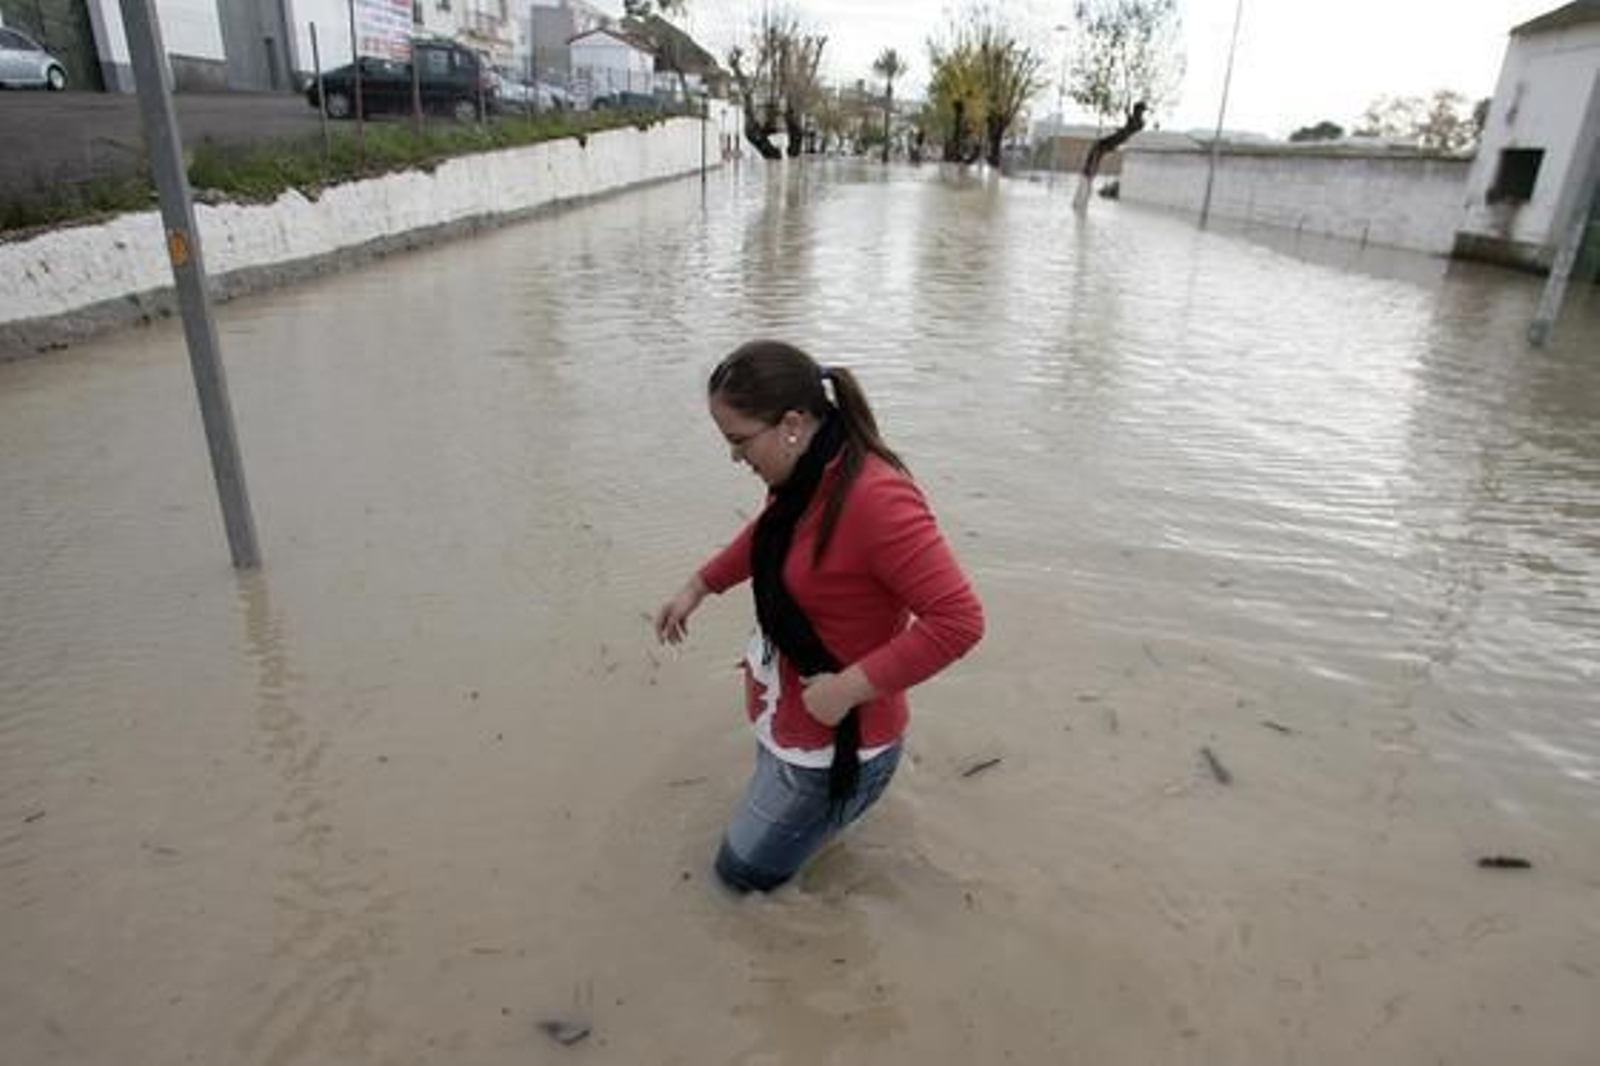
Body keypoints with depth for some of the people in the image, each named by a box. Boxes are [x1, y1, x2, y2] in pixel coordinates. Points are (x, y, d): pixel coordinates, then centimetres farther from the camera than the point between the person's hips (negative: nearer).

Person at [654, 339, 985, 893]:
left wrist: (848, 688, -30)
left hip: (833, 741, -9)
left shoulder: (876, 499, -33)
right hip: (783, 716, 9)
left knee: (746, 872, 15)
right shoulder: (804, 472, -7)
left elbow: (959, 620, -33)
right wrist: (697, 587, 13)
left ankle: (863, 780, 18)